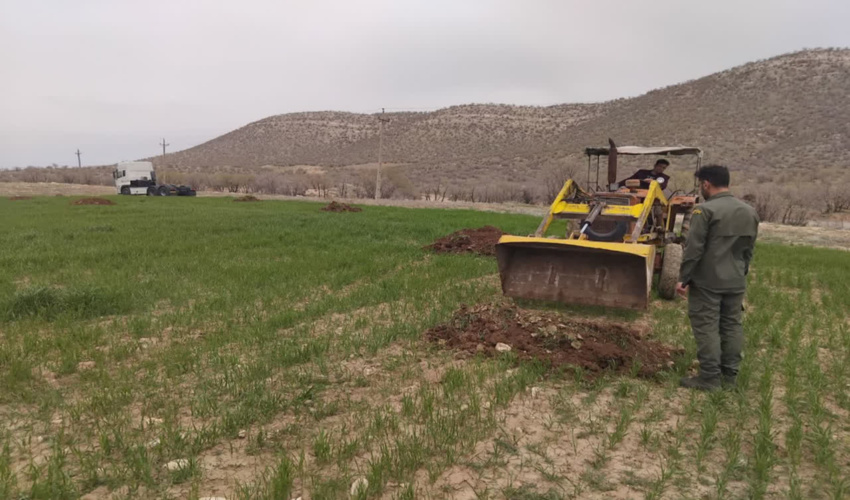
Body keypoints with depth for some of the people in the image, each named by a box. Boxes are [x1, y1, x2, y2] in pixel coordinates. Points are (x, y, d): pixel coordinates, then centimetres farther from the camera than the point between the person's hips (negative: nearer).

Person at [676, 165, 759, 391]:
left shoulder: (705, 210, -14)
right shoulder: (750, 212, 11)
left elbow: (693, 248, -16)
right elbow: (749, 250, 16)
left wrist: (684, 278, -9)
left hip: (707, 281, -7)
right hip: (736, 282, 7)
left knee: (707, 327, -2)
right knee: (732, 326, 13)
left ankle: (710, 378, 1)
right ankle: (729, 376, 19)